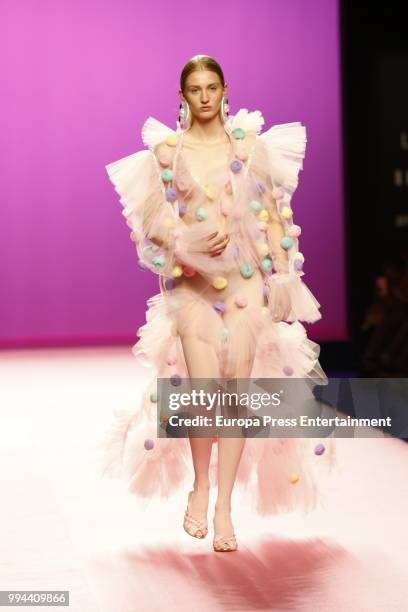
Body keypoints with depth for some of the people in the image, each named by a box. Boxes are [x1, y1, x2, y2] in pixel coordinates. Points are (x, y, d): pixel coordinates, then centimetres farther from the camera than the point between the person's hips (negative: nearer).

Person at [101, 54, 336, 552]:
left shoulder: (250, 144, 7)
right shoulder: (165, 150, 6)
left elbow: (272, 214, 7)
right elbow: (153, 221, 3)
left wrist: (283, 275, 0)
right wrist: (191, 241, -16)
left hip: (246, 277, 1)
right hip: (192, 278, -1)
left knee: (237, 387, -5)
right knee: (202, 387, -14)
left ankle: (224, 507, 3)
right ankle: (199, 486, 11)